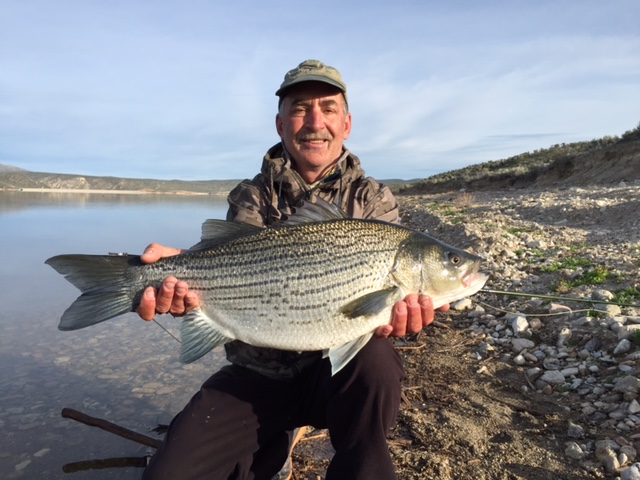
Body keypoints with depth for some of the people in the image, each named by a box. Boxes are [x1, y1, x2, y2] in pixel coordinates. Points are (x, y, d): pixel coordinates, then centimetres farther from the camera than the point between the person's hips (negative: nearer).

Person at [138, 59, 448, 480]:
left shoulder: (373, 200, 1)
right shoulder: (252, 197, 2)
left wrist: (398, 307, -39)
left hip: (339, 370, -1)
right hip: (258, 372, 2)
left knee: (374, 359, -35)